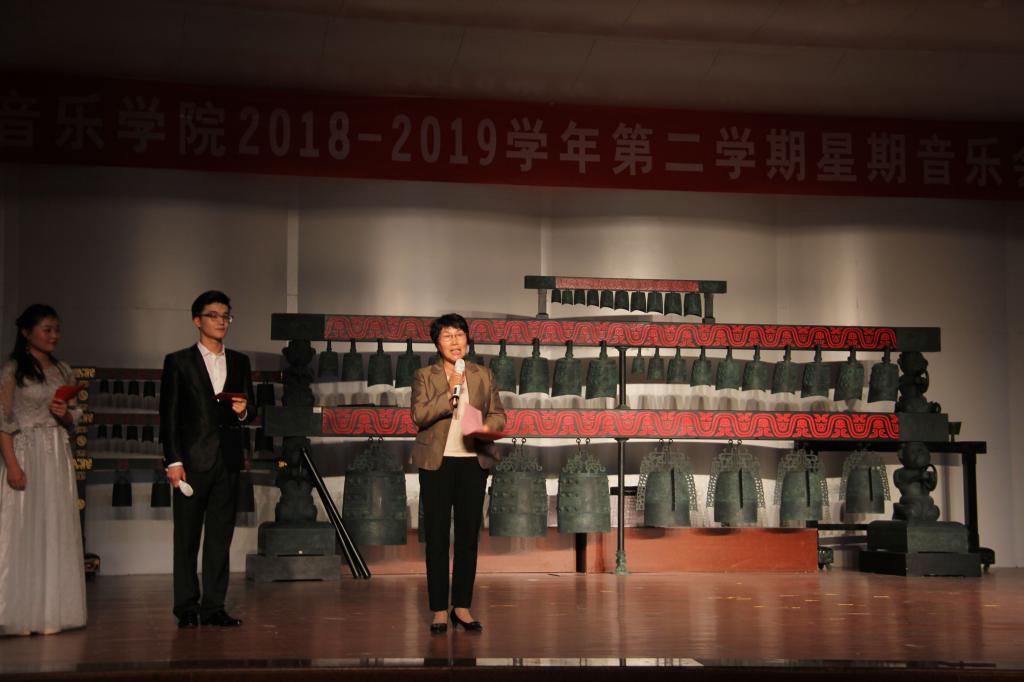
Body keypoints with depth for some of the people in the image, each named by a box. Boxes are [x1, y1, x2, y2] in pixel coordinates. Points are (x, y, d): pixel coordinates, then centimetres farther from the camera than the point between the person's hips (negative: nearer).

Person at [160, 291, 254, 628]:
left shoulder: (239, 362, 14)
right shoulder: (178, 362, 2)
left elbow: (250, 412, 17)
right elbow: (168, 415, -2)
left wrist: (243, 411, -7)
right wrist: (173, 460, -10)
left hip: (228, 461, 4)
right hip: (192, 460, -4)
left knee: (221, 537, 5)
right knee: (187, 537, 1)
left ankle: (213, 607, 9)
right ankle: (187, 609, 7)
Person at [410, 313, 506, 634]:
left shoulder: (483, 375, 11)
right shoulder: (424, 376, 3)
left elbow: (498, 414, 9)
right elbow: (419, 415, -9)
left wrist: (488, 426, -13)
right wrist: (451, 391, -17)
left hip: (473, 461, 2)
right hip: (437, 463, -2)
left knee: (469, 534, 5)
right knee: (437, 536, 0)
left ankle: (462, 607, 14)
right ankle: (439, 610, 6)